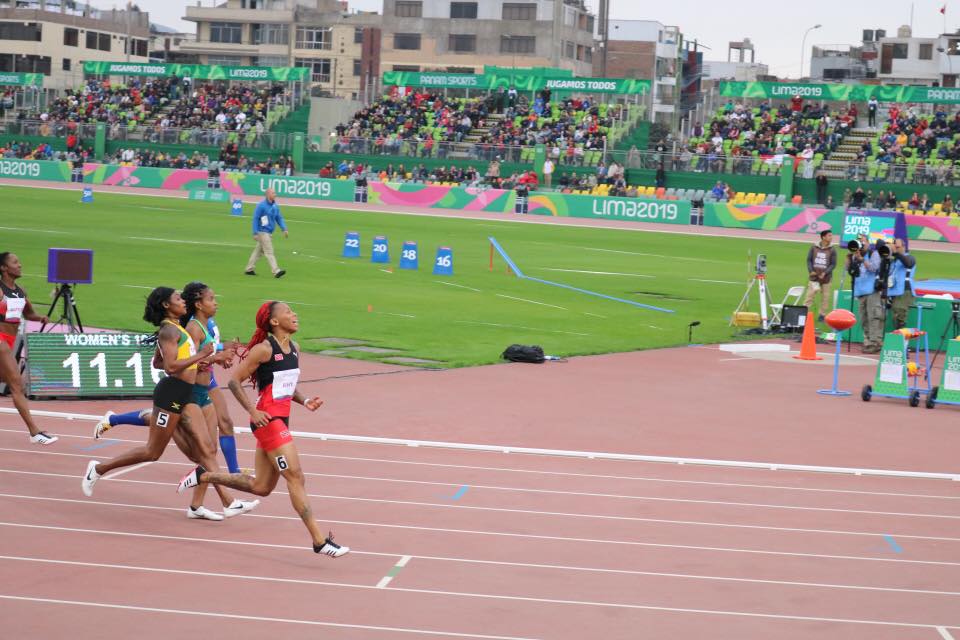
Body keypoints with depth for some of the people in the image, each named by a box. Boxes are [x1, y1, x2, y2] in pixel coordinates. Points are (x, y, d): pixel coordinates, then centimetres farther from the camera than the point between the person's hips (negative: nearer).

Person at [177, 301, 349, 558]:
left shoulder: (294, 349, 12)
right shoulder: (263, 349, -12)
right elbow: (235, 381, -10)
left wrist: (305, 401, 4)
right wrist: (252, 411, -19)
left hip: (281, 420, 9)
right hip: (267, 420, -9)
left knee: (261, 487, 15)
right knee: (295, 477, -12)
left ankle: (204, 476, 29)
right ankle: (319, 541, -12)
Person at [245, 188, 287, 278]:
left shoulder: (275, 206, 9)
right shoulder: (261, 205, -13)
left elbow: (279, 218, 14)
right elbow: (255, 219, -12)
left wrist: (284, 229, 2)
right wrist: (255, 233, -16)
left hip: (269, 233, 8)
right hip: (263, 232, -8)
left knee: (258, 251, 14)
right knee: (269, 252, -11)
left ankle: (249, 269, 23)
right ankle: (276, 271, -17)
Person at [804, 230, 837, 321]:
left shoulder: (832, 250, 0)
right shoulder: (814, 247, 3)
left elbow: (833, 264, -1)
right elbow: (809, 260, 7)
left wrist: (825, 273, -13)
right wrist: (811, 270, -8)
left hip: (826, 278, 0)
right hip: (814, 276, 0)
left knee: (825, 297, 2)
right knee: (810, 295, -4)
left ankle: (822, 315, 11)